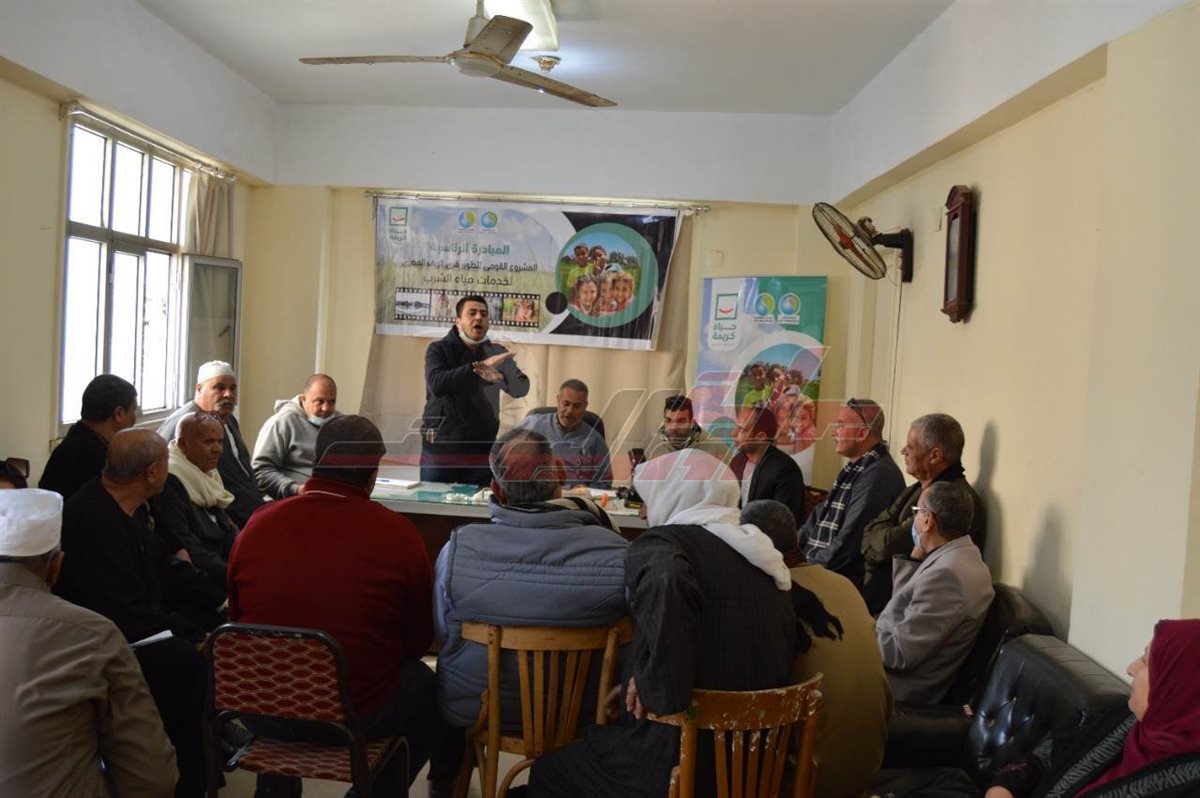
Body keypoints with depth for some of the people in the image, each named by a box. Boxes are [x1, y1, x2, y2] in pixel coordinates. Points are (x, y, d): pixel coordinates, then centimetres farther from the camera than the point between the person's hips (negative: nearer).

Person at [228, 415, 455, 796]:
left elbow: (238, 618, 6)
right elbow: (419, 638, -3)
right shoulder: (398, 534, -17)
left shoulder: (258, 524, -10)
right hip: (359, 715, -3)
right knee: (427, 686, 24)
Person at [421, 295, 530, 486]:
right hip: (439, 449, -2)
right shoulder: (439, 349, -2)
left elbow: (521, 387, -8)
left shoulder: (496, 353, 5)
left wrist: (499, 377, -30)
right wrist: (479, 366, -27)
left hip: (480, 451, 2)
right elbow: (436, 384, -21)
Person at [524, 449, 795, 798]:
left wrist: (656, 686, -25)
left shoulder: (661, 542, -12)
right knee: (590, 742, 28)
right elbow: (784, 648, 13)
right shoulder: (762, 554, 9)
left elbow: (664, 586, -36)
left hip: (684, 756, -8)